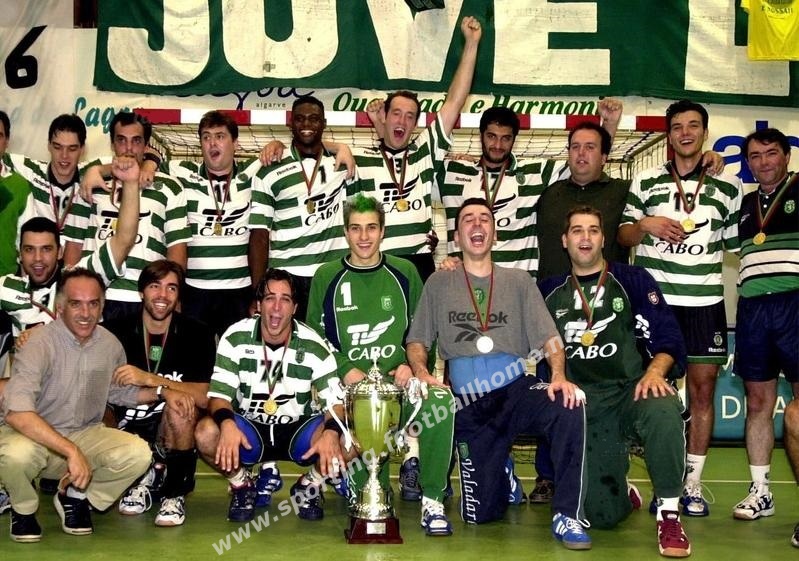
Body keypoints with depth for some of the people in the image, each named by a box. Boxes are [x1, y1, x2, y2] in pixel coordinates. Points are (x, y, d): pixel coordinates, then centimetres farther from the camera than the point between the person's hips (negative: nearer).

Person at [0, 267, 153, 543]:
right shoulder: (41, 343, -22)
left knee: (138, 453, -22)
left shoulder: (110, 344, -3)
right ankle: (24, 508, -1)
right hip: (35, 437, -4)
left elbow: (120, 391, 17)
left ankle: (75, 497, 8)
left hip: (85, 436, 5)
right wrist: (71, 451, -39)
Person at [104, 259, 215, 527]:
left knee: (181, 411, -29)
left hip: (170, 433, -1)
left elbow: (203, 397, -15)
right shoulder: (116, 331, -1)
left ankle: (175, 493, -9)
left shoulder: (197, 334, -4)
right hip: (126, 426, 1)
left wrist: (148, 379, -24)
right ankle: (141, 480, -1)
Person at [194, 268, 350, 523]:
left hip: (299, 430, 0)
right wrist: (226, 422, -36)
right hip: (248, 430, 0)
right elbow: (219, 393, -12)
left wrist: (332, 432, -34)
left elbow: (335, 401, -10)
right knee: (206, 433, -32)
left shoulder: (314, 347, -9)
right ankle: (242, 485, 1)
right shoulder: (236, 337, -9)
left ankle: (309, 486, 5)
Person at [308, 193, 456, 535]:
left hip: (400, 379, 1)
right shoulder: (326, 277, 9)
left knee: (441, 400, -32)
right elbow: (315, 336, 7)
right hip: (349, 383, -1)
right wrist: (345, 369, -8)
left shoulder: (405, 273, 12)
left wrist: (412, 364, -5)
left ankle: (432, 499, -15)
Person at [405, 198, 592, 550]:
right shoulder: (439, 283, 13)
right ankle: (499, 470, 32)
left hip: (518, 390, 0)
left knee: (569, 407, -35)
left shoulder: (518, 281, 13)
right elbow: (417, 341, 10)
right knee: (479, 515, -4)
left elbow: (549, 337, 4)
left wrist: (559, 376, -17)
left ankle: (567, 516, -21)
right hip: (470, 404, 0)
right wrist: (421, 372, -13)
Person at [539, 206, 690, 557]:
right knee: (602, 516, -7)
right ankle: (622, 494, 32)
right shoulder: (549, 291, 13)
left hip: (631, 391, -1)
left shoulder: (633, 280, 6)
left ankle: (669, 516, -21)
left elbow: (668, 338, -2)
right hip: (581, 406, 2)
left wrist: (655, 371, -21)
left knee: (663, 412, -39)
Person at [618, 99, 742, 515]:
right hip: (652, 299, -1)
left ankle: (693, 484, 9)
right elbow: (622, 235, 10)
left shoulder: (728, 186, 11)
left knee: (702, 389, 0)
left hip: (704, 300, 1)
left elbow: (734, 243, 16)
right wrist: (644, 225, -9)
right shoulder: (645, 181, 9)